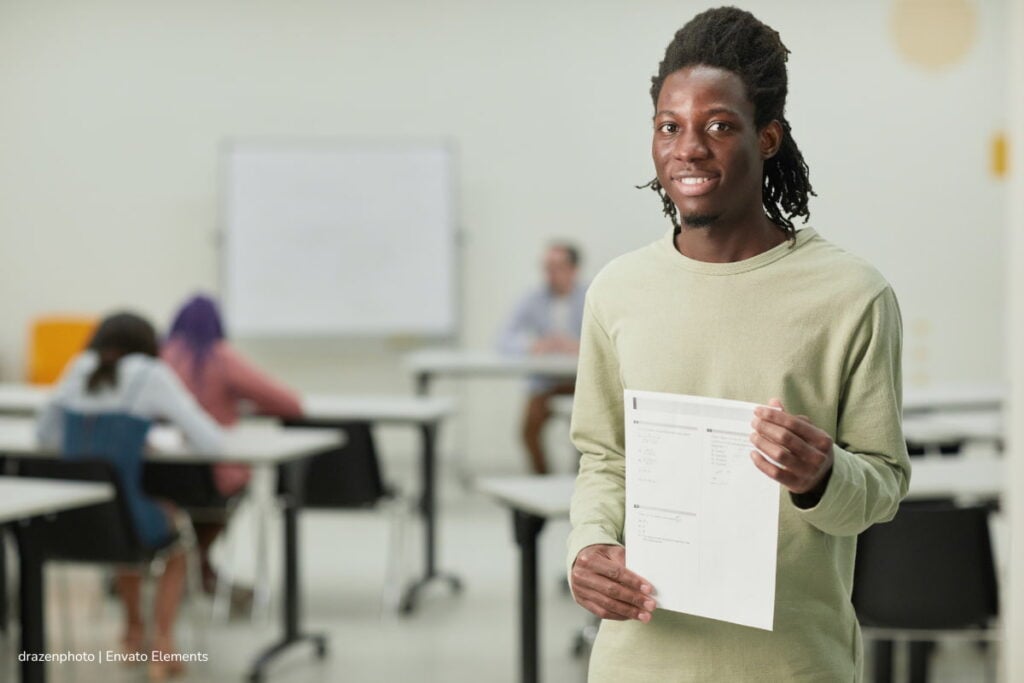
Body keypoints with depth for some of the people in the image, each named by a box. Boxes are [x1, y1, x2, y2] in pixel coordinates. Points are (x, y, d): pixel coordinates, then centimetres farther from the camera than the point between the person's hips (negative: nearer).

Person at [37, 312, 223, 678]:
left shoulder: (78, 370, 8)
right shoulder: (152, 376, -5)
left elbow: (45, 432, 23)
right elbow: (211, 442, -6)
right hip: (131, 518, -4)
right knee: (175, 533, 30)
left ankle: (133, 628, 49)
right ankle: (162, 645, 22)